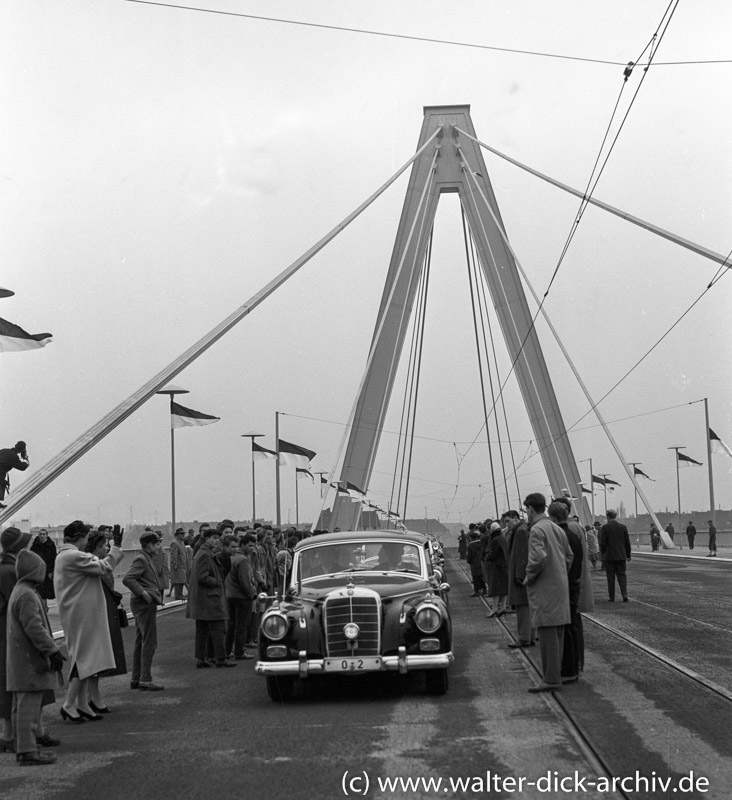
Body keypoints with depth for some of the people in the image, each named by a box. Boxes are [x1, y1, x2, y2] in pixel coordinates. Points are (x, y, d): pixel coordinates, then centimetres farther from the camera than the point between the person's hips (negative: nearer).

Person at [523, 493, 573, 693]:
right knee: (557, 632, 13)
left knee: (547, 633, -7)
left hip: (545, 588, -9)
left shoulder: (537, 530, -14)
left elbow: (538, 558, -25)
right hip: (560, 585, 9)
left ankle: (551, 679, -7)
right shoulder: (557, 529, 14)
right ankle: (555, 675, 18)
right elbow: (569, 556, 19)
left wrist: (529, 577, -11)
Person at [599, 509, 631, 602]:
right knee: (622, 575, 7)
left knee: (610, 577, 3)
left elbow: (602, 543, -9)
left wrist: (602, 553, 5)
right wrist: (628, 555, 14)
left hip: (609, 556, -3)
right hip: (621, 556, 3)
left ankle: (611, 597, 6)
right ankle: (625, 595, -8)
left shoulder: (605, 527, -9)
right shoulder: (623, 527, 2)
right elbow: (627, 542, 6)